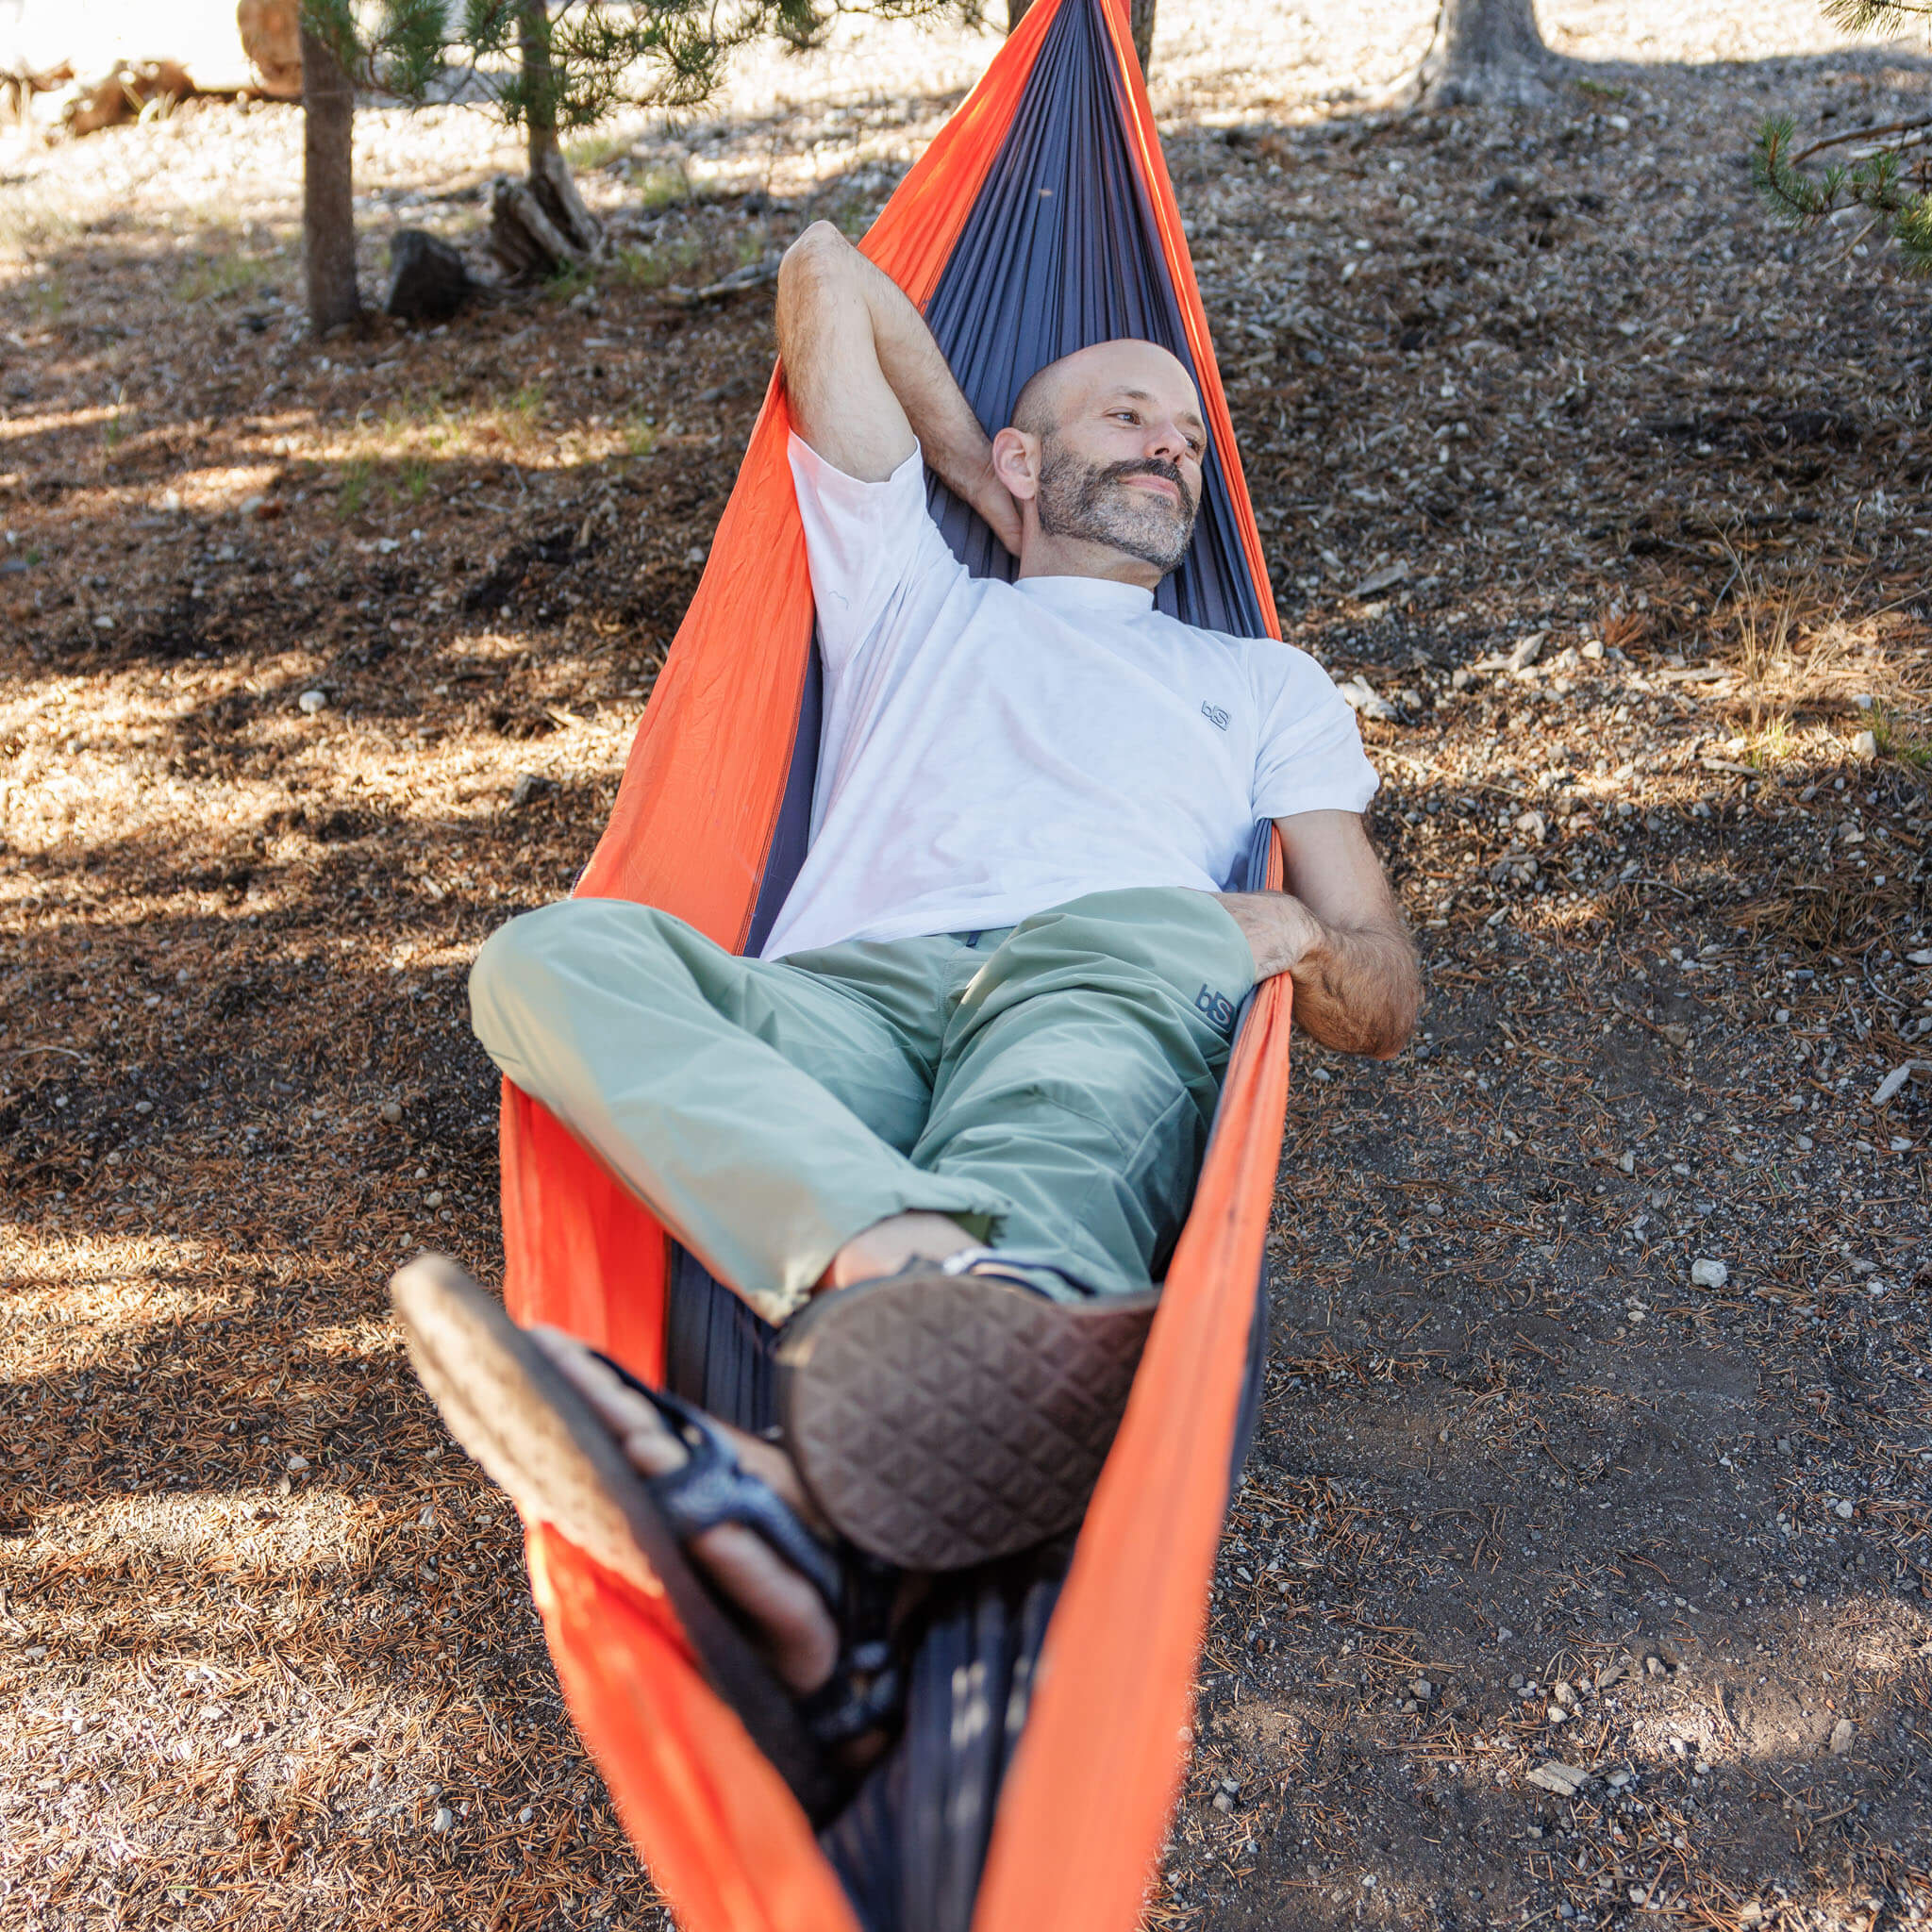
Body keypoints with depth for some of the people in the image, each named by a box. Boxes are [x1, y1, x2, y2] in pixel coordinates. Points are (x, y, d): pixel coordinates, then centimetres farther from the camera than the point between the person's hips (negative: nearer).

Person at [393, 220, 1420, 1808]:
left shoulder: (1265, 683, 35)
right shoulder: (911, 591, 36)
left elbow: (1389, 1003, 24)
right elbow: (827, 268, 41)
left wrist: (1297, 931, 1)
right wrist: (978, 471, 46)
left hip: (1114, 981, 0)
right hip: (827, 1005, 1)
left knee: (1163, 933, -36)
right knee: (553, 952, -28)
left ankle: (785, 1501, -61)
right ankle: (927, 1271, -55)